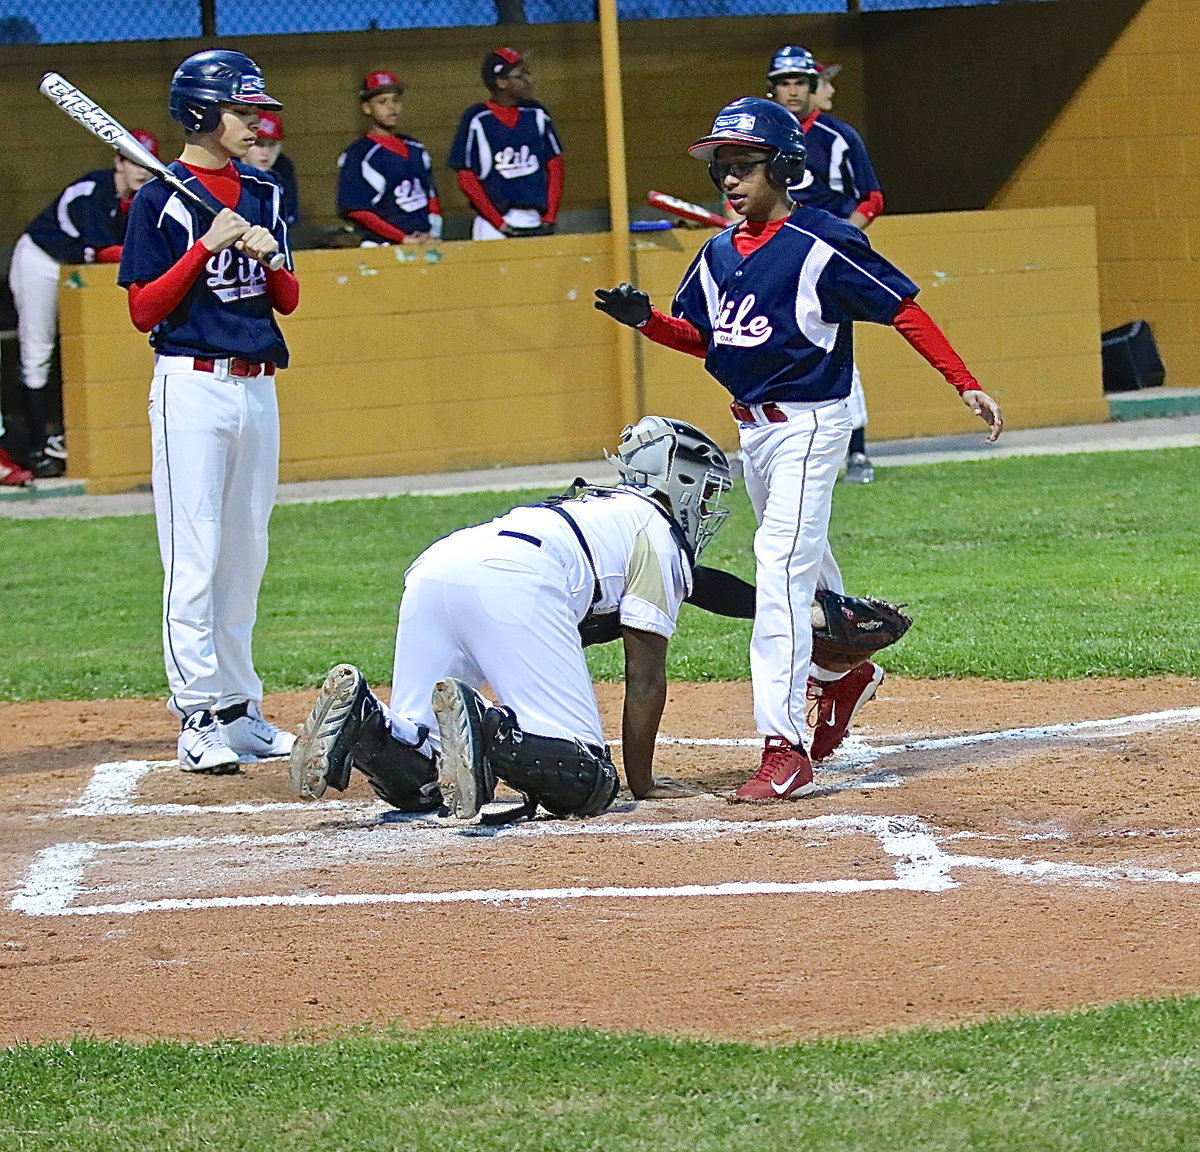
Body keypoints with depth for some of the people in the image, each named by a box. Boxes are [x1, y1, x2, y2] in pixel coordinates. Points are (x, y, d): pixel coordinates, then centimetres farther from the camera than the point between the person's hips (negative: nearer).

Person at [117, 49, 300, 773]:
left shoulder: (262, 194, 12)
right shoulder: (160, 201, -6)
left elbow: (289, 301, 13)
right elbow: (143, 311, -10)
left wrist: (270, 257, -7)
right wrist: (207, 245, -17)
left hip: (257, 385, 7)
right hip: (192, 387, -7)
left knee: (246, 552, 10)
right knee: (194, 556, -8)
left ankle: (240, 707, 17)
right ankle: (200, 718, -8)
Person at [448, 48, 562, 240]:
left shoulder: (536, 115, 9)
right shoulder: (477, 120, -3)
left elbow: (555, 167, 11)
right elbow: (466, 179, -5)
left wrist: (550, 217, 0)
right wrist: (499, 223, -10)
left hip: (537, 223, 4)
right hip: (494, 229, -4)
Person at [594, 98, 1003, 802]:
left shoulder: (821, 244, -14)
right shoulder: (720, 254, 9)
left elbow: (903, 308, -13)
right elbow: (703, 337, 17)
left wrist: (965, 383, -18)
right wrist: (644, 319, -2)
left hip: (810, 424, -8)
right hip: (753, 426, 8)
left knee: (783, 565, -18)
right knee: (803, 566, 22)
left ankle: (785, 749, -24)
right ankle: (843, 672, 48)